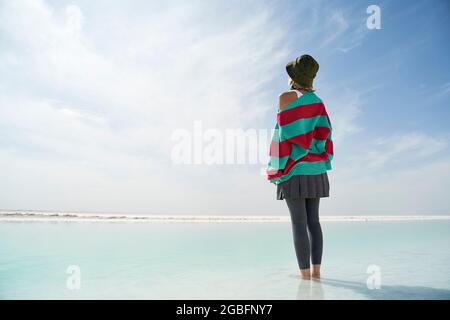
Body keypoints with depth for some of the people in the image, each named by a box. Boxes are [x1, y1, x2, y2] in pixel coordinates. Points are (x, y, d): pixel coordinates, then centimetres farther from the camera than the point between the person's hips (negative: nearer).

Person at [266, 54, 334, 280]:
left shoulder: (286, 97, -4)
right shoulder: (318, 103, 14)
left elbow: (285, 132, -7)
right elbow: (323, 135, 8)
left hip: (294, 169, -6)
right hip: (315, 170, 6)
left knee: (299, 222, -4)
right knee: (313, 220, 9)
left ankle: (305, 274, 0)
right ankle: (316, 270, 11)